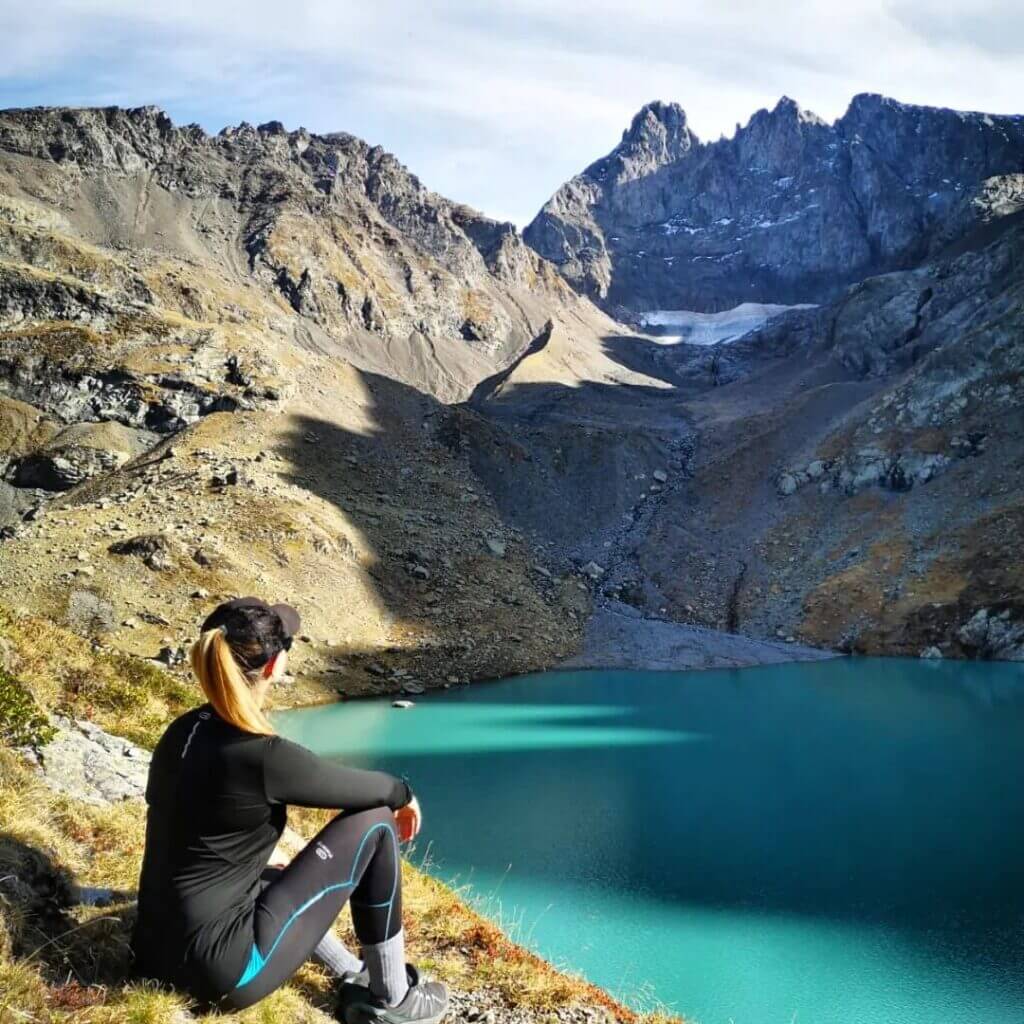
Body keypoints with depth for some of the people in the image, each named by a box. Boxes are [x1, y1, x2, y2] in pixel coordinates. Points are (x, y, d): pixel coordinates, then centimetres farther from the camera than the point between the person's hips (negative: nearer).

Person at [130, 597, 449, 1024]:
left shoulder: (182, 732, 2)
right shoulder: (262, 756, -22)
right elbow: (365, 788, -7)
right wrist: (403, 794, 16)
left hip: (160, 955, 9)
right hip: (227, 973, -8)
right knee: (372, 823, -3)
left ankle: (353, 977, 29)